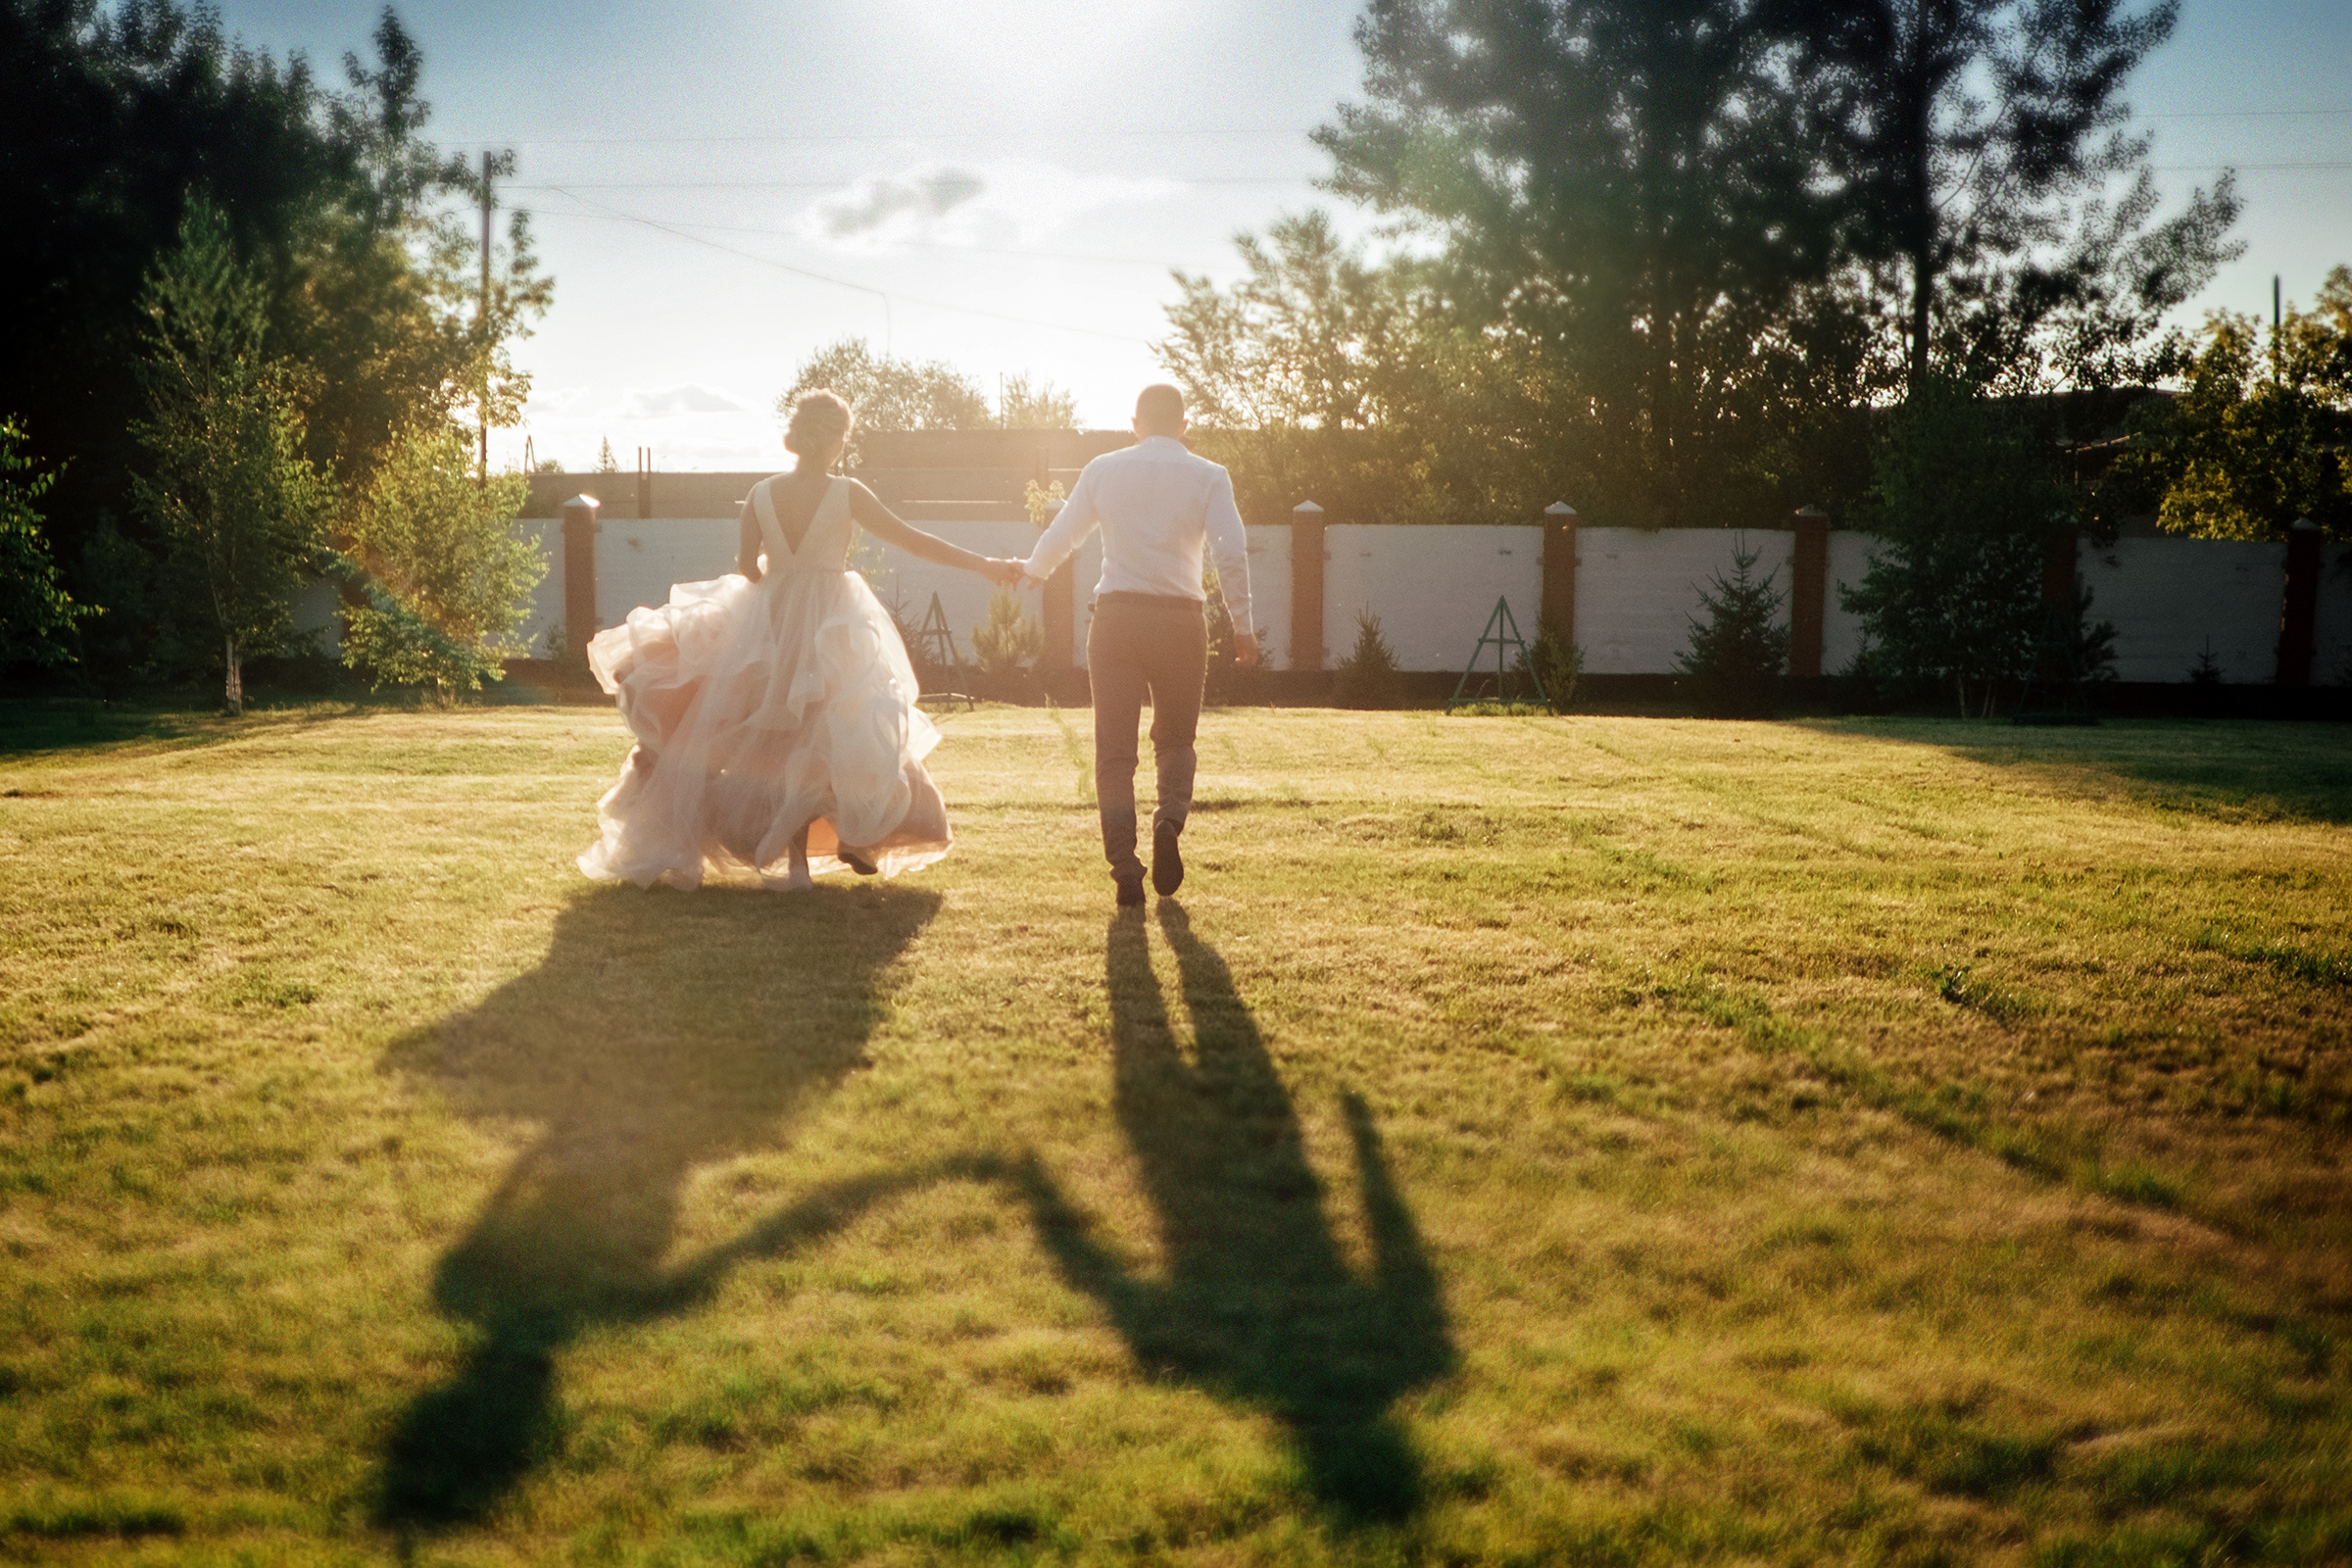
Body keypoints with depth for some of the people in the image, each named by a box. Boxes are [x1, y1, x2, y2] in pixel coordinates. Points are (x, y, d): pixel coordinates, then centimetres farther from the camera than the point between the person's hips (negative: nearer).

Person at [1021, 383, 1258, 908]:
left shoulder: (1103, 470, 8)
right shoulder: (1207, 476, 3)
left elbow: (1061, 536, 15)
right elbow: (1232, 553, -7)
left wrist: (1033, 571, 36)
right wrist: (1242, 625, 1)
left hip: (1117, 616, 0)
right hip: (1181, 619, 0)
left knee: (1115, 751, 6)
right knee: (1176, 740, 17)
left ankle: (1125, 871, -3)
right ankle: (1169, 820, -10)